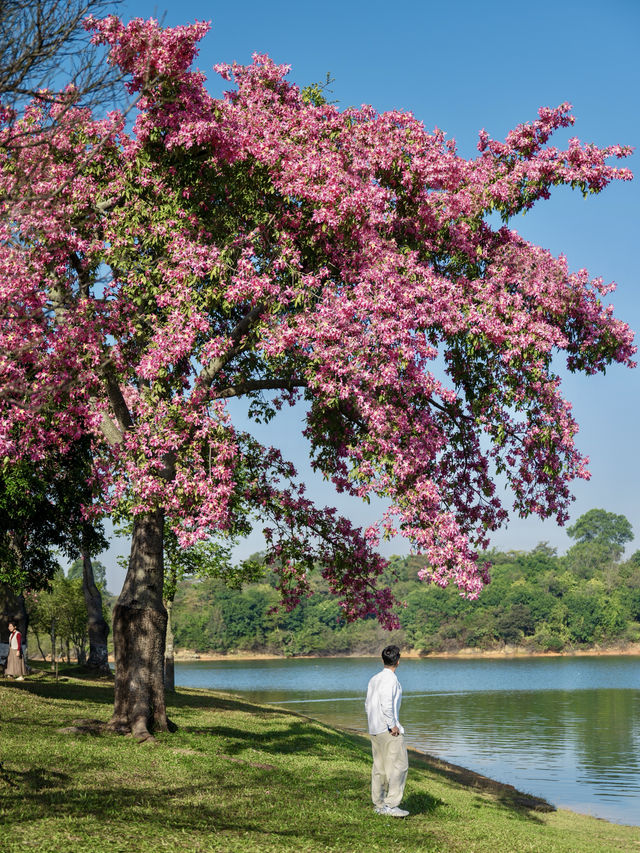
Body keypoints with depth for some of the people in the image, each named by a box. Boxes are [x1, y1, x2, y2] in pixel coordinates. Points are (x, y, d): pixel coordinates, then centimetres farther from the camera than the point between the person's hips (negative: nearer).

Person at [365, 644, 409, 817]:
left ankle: (379, 804, 14)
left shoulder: (374, 679, 13)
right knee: (399, 765, -6)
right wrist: (392, 725, -16)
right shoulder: (390, 678, -12)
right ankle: (391, 804, -10)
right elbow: (386, 703, -22)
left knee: (379, 767, 11)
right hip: (389, 731, -9)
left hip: (374, 729, 9)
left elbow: (368, 704, 16)